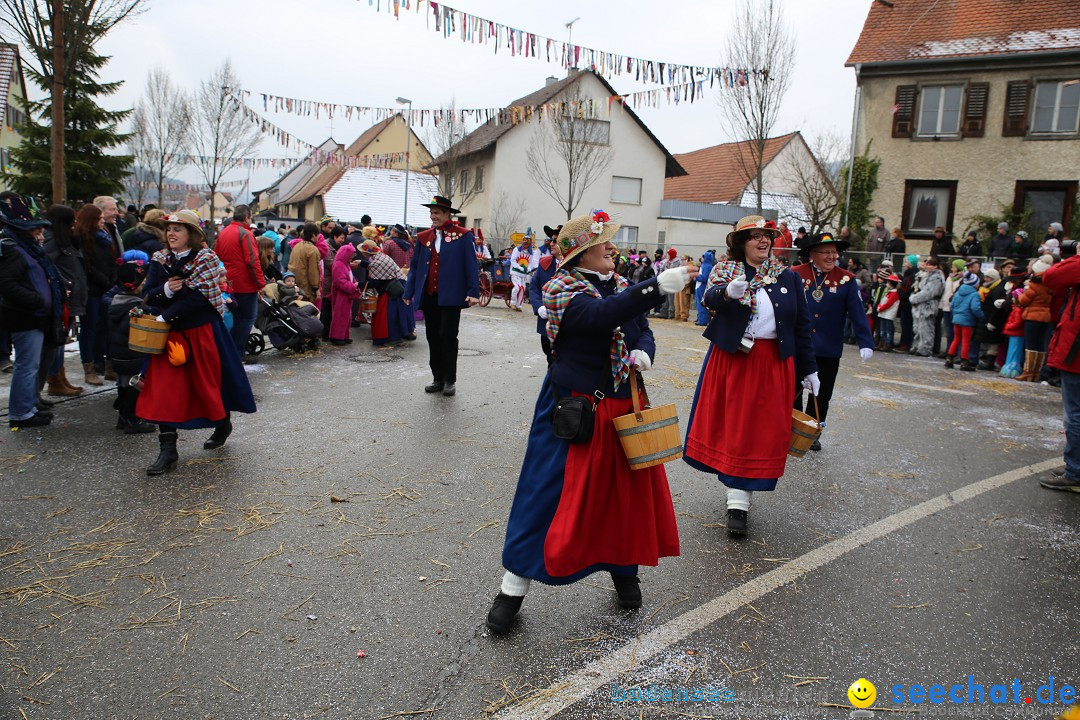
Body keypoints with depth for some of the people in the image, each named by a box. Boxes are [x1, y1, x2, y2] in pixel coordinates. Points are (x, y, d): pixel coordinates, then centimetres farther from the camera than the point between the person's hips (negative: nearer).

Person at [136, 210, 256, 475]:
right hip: (169, 334, 4)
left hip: (202, 331, -4)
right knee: (165, 387, -3)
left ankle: (223, 423, 39)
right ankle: (167, 450, 1)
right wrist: (166, 290, -21)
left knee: (209, 382, 9)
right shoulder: (160, 260, 7)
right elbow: (148, 295, 0)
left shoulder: (206, 259, -8)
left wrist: (166, 316, -19)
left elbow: (198, 298, -19)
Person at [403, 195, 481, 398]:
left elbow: (471, 265, -6)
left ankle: (450, 380, 9)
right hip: (428, 296, 5)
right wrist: (409, 292, 9)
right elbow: (415, 266, 14)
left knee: (448, 337, -2)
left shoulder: (463, 235, -2)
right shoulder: (423, 237, 12)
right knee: (433, 338, 9)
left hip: (451, 296, -5)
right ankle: (438, 379, 19)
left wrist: (473, 292, -14)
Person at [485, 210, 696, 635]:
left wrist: (643, 352, -14)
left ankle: (624, 568, 37)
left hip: (624, 407, 6)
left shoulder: (621, 286, 8)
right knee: (550, 494, -2)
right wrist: (659, 287, -41)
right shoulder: (561, 289, -14)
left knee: (627, 490, 14)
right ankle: (514, 587, 12)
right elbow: (601, 316, -33)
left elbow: (644, 332, 10)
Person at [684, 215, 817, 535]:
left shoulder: (788, 277, 7)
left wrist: (809, 369, 8)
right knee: (730, 424, 3)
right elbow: (709, 298, -19)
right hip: (730, 360, -1)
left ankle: (739, 501, 7)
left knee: (763, 430, 1)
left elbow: (802, 325, 9)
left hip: (773, 364, 2)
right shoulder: (725, 270, 1)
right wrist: (728, 291, -41)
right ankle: (736, 495, 17)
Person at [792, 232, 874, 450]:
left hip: (829, 351, 1)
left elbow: (858, 314, -5)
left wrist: (866, 343, -12)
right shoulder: (795, 275, -4)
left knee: (821, 396, 13)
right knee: (793, 392, 8)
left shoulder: (846, 280, -2)